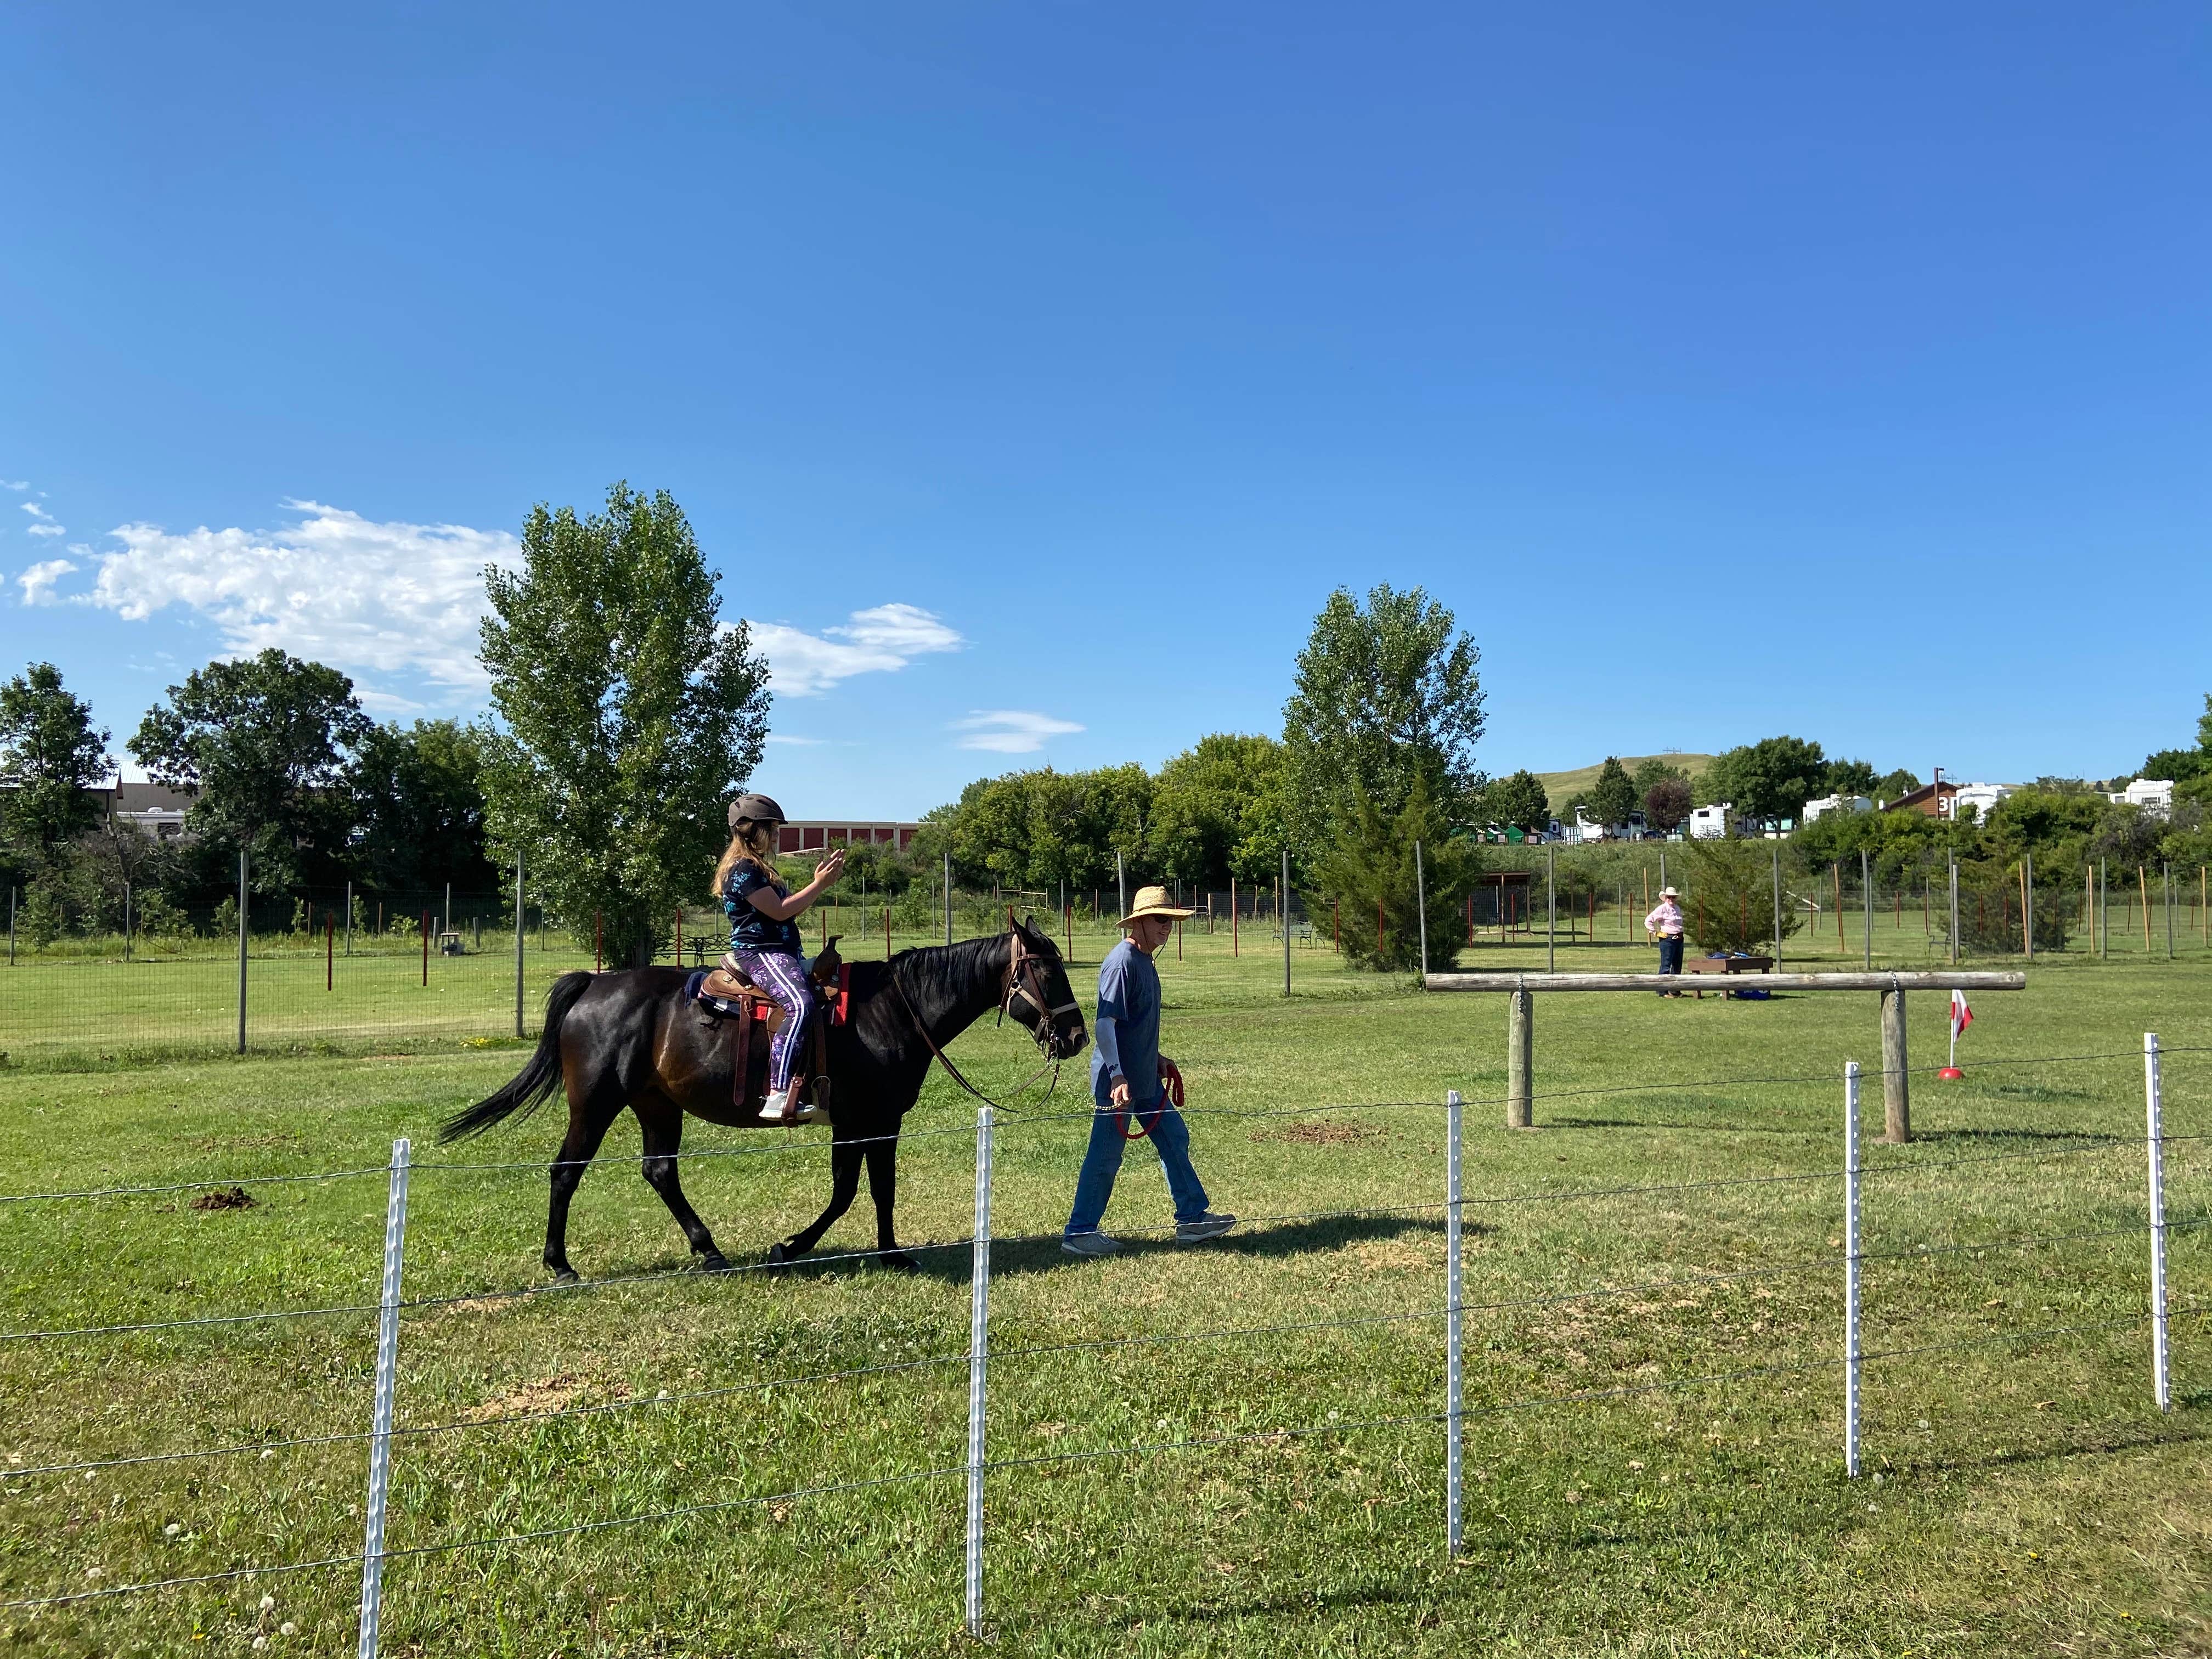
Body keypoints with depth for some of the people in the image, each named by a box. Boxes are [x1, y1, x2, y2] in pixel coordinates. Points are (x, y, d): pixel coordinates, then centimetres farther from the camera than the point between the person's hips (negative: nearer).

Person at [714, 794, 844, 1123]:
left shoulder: (759, 868, 23)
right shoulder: (743, 868, -9)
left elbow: (792, 910, 22)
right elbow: (780, 911, -16)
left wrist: (821, 881, 12)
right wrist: (820, 884, -9)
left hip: (781, 953, 11)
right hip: (759, 953, -11)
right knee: (801, 1005, -34)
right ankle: (778, 1097, -43)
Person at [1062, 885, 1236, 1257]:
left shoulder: (1144, 961, 11)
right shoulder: (1122, 962, -19)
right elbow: (1104, 1024, -25)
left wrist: (1156, 1058, 24)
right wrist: (1117, 1076, -30)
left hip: (1145, 1078, 10)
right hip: (1119, 1082, -10)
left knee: (1175, 1138, 14)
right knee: (1106, 1156, -1)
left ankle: (1193, 1218, 25)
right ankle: (1078, 1233, 11)